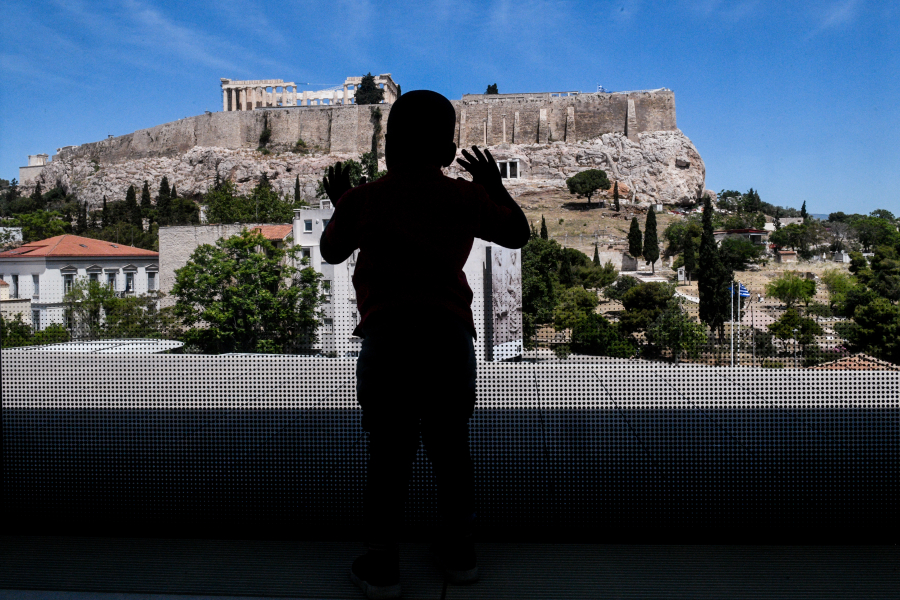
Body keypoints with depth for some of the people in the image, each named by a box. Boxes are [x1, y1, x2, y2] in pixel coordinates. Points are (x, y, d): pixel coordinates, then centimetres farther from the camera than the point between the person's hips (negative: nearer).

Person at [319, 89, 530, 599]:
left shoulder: (365, 200, 1)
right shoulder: (469, 198, 4)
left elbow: (332, 251, 16)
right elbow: (518, 234, 18)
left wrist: (340, 203, 31)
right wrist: (496, 185, 29)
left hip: (387, 334, -1)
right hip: (450, 333, 2)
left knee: (390, 451, 6)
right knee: (451, 444, 13)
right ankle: (459, 551, 27)